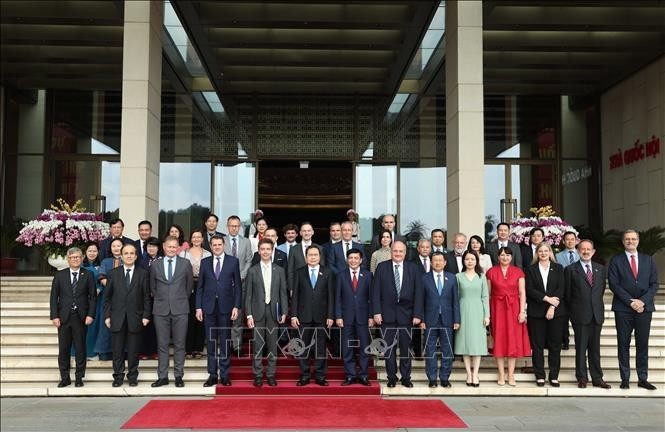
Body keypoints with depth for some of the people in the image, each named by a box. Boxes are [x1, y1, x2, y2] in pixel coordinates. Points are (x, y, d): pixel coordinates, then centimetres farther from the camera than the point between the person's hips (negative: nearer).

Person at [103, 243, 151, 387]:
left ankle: (132, 377, 16)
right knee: (117, 350, 5)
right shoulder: (113, 273, 6)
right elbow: (107, 297, 6)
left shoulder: (143, 273, 4)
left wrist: (146, 315, -4)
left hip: (135, 318, -1)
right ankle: (118, 377, 16)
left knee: (133, 350, 6)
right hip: (117, 318, 1)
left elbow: (147, 297, 3)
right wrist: (107, 316, 0)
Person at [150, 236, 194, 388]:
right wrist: (160, 299, 11)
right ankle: (162, 377, 11)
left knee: (179, 344, 2)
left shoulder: (185, 264, 4)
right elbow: (152, 287, 17)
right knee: (162, 345, 4)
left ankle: (178, 376, 10)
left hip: (180, 309, -1)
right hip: (161, 310, 1)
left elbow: (190, 285, 12)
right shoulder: (155, 265, 7)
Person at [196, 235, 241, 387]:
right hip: (209, 307, 2)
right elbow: (200, 286, 9)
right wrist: (198, 307, 2)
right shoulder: (205, 262, 9)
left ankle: (225, 375, 10)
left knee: (225, 342, 2)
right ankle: (212, 375, 13)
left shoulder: (233, 261, 3)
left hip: (225, 306, -2)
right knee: (211, 342, 6)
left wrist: (236, 306, -5)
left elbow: (238, 285, 2)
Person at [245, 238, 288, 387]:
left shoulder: (280, 271, 6)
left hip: (273, 313, 1)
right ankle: (258, 376, 11)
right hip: (258, 313, -1)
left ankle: (271, 375, 15)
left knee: (272, 346, 6)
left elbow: (283, 293, 6)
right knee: (257, 346, 2)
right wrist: (249, 315, -6)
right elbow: (248, 295, 1)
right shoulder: (252, 271, 3)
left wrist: (284, 312, -1)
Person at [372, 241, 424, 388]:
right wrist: (376, 312, -8)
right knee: (389, 348, 6)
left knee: (406, 347, 7)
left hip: (406, 314, 0)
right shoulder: (382, 267, 2)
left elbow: (418, 293, 0)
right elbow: (376, 291, -1)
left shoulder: (413, 269, 3)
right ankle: (391, 377, 17)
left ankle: (406, 377, 19)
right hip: (387, 314, 0)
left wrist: (417, 314, -7)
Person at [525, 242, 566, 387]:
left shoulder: (558, 268, 9)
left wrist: (553, 306, -12)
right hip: (536, 312, 0)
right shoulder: (531, 269, 8)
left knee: (555, 345, 2)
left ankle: (554, 376, 9)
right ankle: (540, 376, 8)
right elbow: (530, 290, -2)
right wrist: (547, 298, -13)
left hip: (556, 311, 0)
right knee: (537, 345, 2)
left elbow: (561, 289, -1)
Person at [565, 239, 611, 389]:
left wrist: (597, 305, 12)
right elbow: (567, 294, 2)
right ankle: (582, 378, 10)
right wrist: (573, 311, 3)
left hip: (597, 314, 3)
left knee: (595, 348, 9)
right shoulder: (570, 269, -1)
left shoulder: (600, 269, 11)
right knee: (581, 348, 2)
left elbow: (601, 289, 17)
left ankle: (597, 378, 16)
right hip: (580, 315, -3)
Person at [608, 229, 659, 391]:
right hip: (623, 309, -2)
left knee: (643, 344, 6)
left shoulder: (648, 259, 11)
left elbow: (654, 283, 6)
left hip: (644, 307, 2)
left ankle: (642, 379, 13)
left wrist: (643, 301, -8)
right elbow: (614, 284, -5)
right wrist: (631, 301, -12)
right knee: (623, 344, 3)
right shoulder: (616, 260, 3)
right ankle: (625, 379, 9)